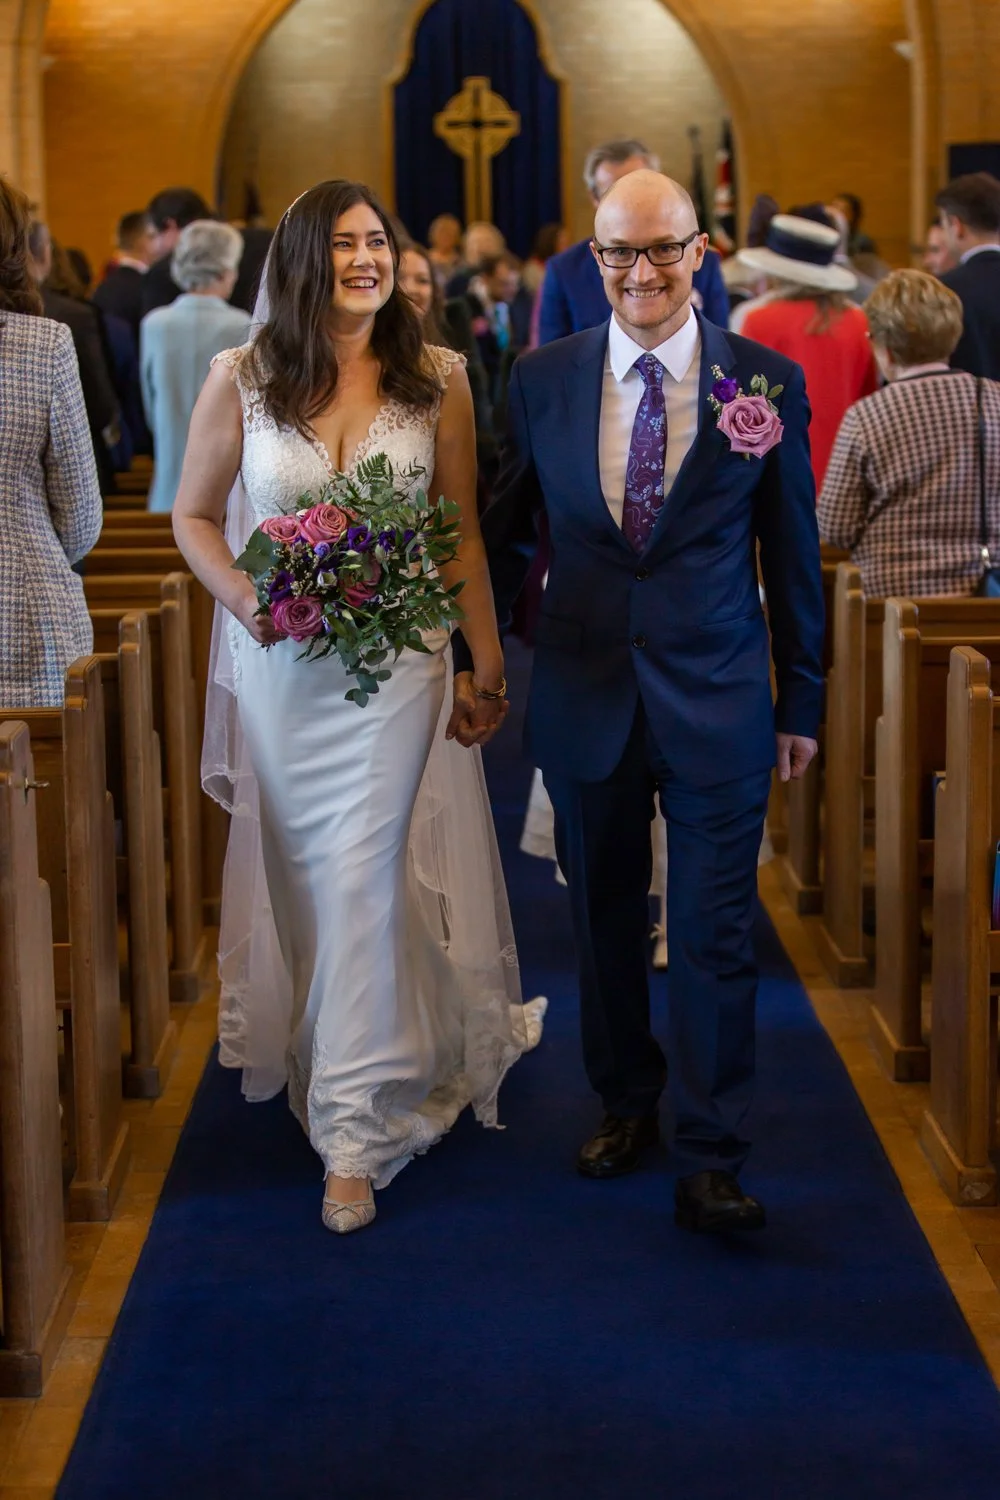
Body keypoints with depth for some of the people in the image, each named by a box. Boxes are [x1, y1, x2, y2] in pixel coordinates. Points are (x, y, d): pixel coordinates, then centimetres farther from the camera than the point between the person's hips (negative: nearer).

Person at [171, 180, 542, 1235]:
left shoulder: (436, 380, -1)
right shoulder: (240, 380, -3)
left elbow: (463, 535, 3)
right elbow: (194, 516, 5)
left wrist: (487, 666, 3)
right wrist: (244, 601, -14)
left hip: (396, 662, -1)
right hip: (279, 664, 1)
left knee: (363, 878, -5)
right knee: (301, 873, 14)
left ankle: (354, 1129, 2)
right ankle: (314, 1050, 40)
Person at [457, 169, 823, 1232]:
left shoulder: (767, 380, -3)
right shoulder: (542, 379, 1)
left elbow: (792, 555, 2)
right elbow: (504, 532, 11)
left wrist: (800, 701, 5)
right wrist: (478, 657, 9)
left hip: (718, 704, -2)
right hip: (584, 696, 2)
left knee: (715, 934, 0)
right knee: (604, 920, 14)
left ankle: (709, 1162, 9)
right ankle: (625, 1102, 35)